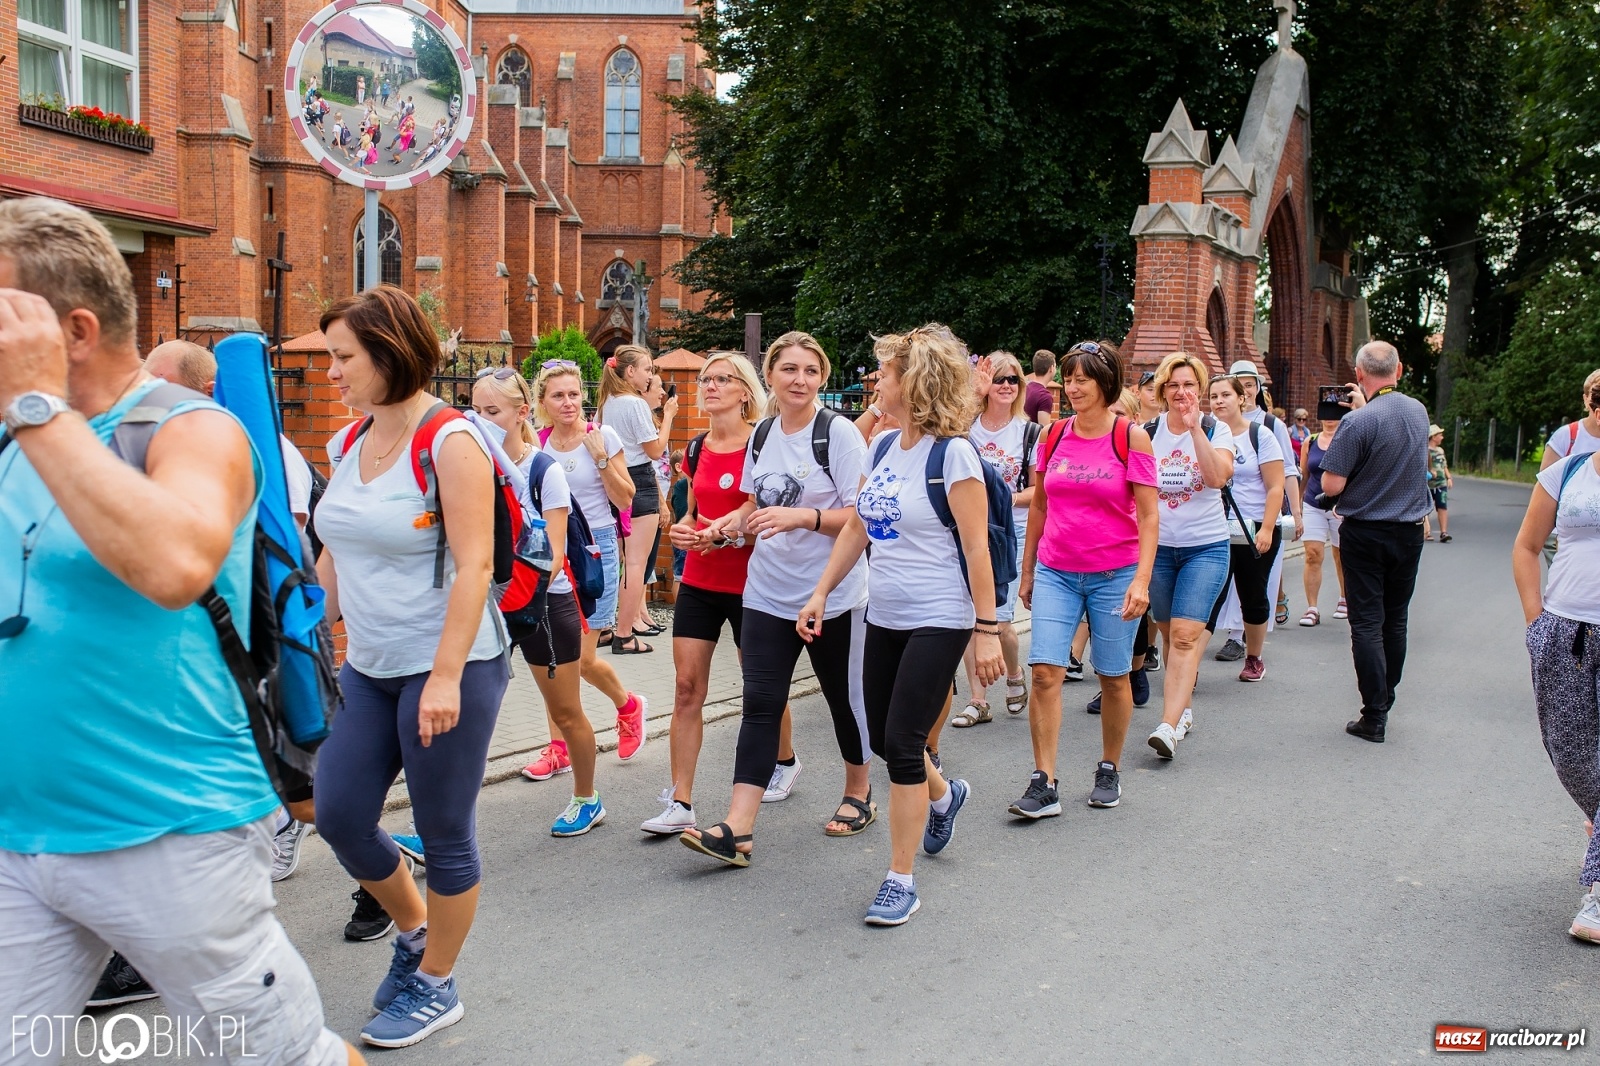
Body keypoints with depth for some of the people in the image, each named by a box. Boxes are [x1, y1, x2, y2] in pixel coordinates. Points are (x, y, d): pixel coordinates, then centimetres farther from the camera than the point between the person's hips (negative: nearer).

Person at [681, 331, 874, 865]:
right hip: (768, 593, 5)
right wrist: (736, 520, 0)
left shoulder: (839, 433, -10)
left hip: (832, 595, -4)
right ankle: (737, 830, -6)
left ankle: (858, 794, 34)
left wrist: (803, 516, -27)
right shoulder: (762, 433, 7)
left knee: (844, 696, 11)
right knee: (760, 703, -3)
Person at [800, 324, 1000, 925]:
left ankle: (900, 882, 6)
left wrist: (987, 630, -15)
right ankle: (943, 795, 47)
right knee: (883, 738, 15)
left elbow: (976, 548, -15)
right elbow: (856, 527, 14)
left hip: (938, 620, -7)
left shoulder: (952, 453, -14)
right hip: (885, 616, 7)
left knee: (902, 744, -7)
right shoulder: (884, 447, 7)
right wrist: (821, 593, 10)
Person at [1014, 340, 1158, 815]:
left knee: (1114, 677, 8)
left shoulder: (1131, 437, -5)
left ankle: (1109, 770, 26)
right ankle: (1044, 784, -5)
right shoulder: (1054, 436, 5)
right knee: (1045, 671, -8)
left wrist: (1141, 580, -15)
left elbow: (1148, 516, -6)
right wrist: (1027, 570, 15)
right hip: (1056, 573, 3)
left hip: (1114, 574, -2)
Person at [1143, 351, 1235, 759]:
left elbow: (1218, 477, -20)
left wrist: (1195, 428, -22)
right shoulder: (1147, 433, 3)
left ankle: (1169, 725, -21)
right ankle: (1183, 709, 28)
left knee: (1186, 635, -14)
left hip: (1206, 546, -3)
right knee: (1170, 634, 12)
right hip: (1158, 546, 3)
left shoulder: (1217, 430, -2)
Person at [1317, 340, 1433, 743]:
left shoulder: (1358, 422, -20)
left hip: (1365, 533, -5)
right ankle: (1385, 701, 26)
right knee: (1395, 620, 15)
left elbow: (1331, 486, -19)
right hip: (1410, 532, 5)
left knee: (1367, 623, -1)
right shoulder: (1419, 412, 1)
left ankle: (1374, 716, -1)